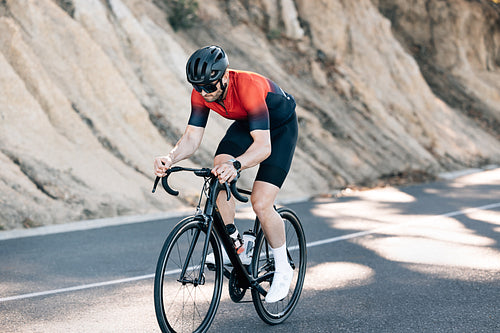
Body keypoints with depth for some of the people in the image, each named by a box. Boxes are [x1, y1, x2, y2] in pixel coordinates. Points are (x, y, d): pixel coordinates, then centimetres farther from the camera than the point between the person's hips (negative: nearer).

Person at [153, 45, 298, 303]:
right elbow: (192, 138, -20)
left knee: (261, 204, -17)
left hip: (280, 128, -6)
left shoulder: (249, 87, -40)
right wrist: (170, 159, -41)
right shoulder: (201, 93, -21)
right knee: (219, 169, -22)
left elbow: (263, 146, -46)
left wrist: (236, 165, -64)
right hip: (245, 125, 6)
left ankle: (283, 270, 4)